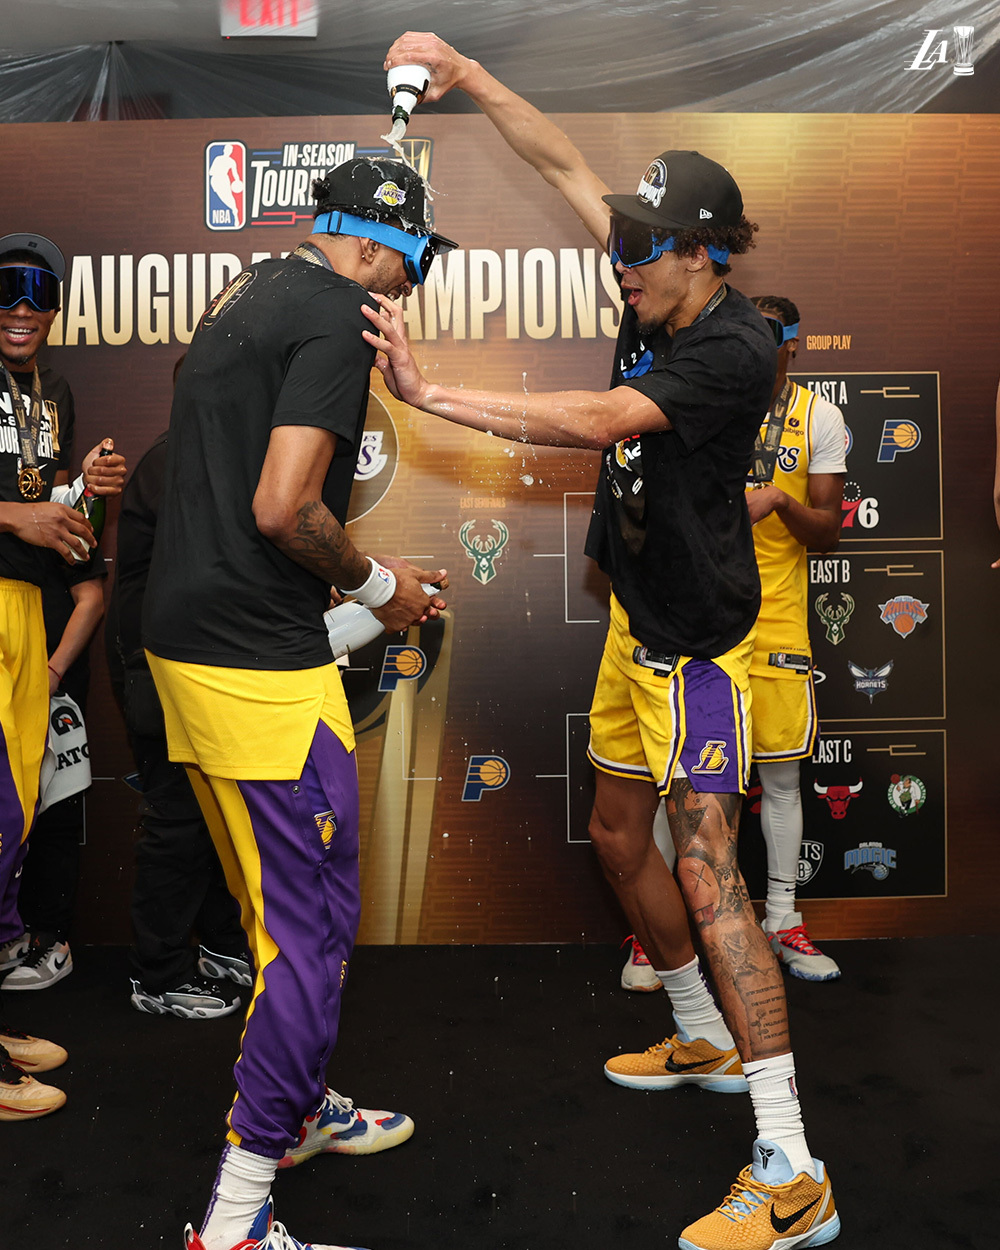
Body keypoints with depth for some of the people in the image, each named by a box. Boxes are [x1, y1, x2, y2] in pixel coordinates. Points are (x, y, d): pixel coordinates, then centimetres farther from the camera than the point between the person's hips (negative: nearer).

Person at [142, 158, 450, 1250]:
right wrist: (374, 584, -3)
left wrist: (359, 575, 22)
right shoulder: (338, 315, -11)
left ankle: (303, 1109, 39)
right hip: (260, 663, -10)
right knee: (314, 926, -2)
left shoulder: (245, 295, 18)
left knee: (280, 907, 21)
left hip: (184, 642, 10)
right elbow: (283, 509, -21)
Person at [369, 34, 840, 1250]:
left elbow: (595, 419, -31)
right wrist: (467, 74, 5)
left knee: (705, 870, -13)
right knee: (619, 836, 17)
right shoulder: (660, 297, 5)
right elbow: (564, 164, 10)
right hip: (636, 616, 9)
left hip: (696, 634, -9)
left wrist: (429, 392, -30)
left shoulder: (735, 348, -19)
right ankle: (705, 1040, 37)